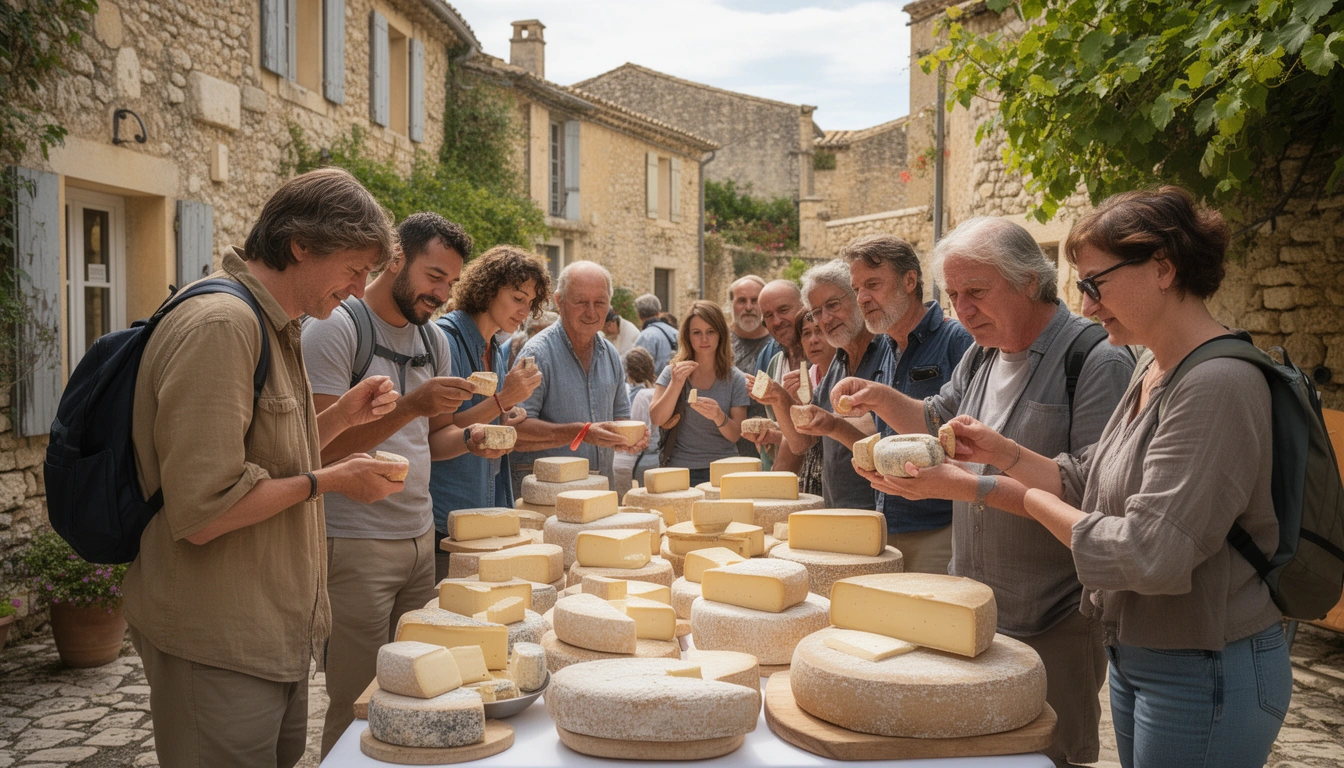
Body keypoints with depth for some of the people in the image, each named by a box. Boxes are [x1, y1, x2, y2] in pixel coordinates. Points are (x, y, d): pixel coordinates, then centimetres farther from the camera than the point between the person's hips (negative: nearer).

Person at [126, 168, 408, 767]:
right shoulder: (220, 325, -21)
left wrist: (342, 416, 5)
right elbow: (202, 511, -26)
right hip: (219, 649, -10)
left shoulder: (270, 326, 11)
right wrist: (328, 481, -16)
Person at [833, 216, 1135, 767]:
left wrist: (991, 454, -28)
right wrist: (883, 400, 6)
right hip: (973, 609, 7)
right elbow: (936, 420, 25)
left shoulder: (1098, 360, -15)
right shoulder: (981, 356, 10)